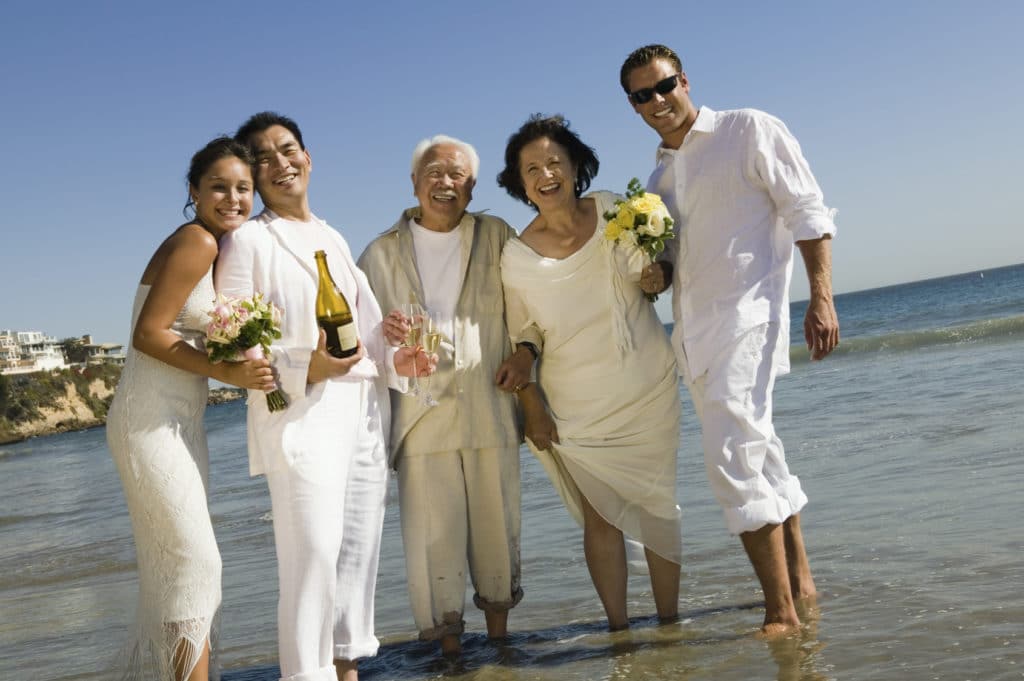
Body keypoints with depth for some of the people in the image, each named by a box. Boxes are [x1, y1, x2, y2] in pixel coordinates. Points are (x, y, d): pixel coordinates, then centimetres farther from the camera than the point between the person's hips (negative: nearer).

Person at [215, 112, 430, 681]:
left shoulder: (333, 239, 20)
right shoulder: (248, 240, -1)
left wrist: (394, 360, 4)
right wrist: (306, 367, -21)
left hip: (363, 410, 7)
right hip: (301, 415, -6)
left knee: (359, 547, 8)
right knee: (314, 553, -13)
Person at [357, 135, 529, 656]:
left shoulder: (498, 237, 8)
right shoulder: (382, 253, 8)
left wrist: (526, 350, -4)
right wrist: (385, 333, -13)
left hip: (490, 411, 1)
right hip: (421, 415, 0)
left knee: (496, 521, 9)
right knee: (432, 533, -2)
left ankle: (499, 633, 27)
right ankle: (448, 642, 12)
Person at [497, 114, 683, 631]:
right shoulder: (517, 255, -8)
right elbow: (523, 338, 1)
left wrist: (652, 269, -18)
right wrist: (533, 409, -1)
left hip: (647, 392, 1)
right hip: (577, 408, -1)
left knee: (659, 503, 4)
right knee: (600, 517, 1)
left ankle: (670, 620, 17)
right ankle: (618, 629, 12)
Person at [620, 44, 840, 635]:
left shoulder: (749, 130, 0)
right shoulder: (660, 179, 18)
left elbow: (808, 213, -5)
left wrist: (821, 299, -15)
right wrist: (658, 276, 2)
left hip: (746, 314, -7)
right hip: (694, 331, 7)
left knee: (733, 457, -18)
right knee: (758, 452, 14)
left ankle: (782, 610, -13)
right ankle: (799, 578, 28)